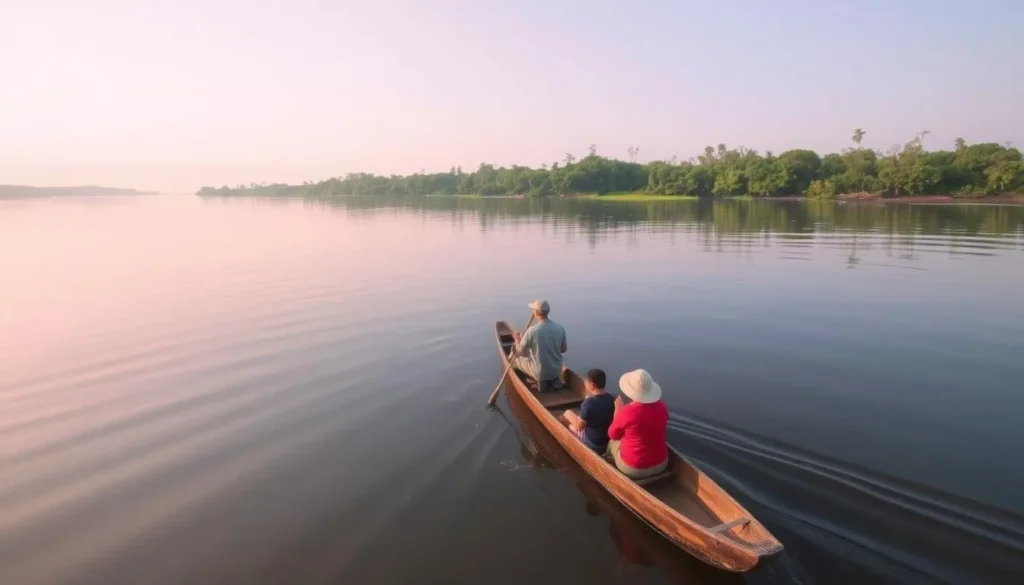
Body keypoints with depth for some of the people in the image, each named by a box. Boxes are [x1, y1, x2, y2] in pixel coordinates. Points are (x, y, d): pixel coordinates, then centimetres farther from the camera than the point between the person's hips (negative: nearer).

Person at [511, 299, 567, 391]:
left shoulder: (532, 331, -21)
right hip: (556, 370, 5)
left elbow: (520, 352, -10)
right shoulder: (560, 328, -8)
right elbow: (564, 349, 5)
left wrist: (517, 339, 9)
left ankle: (540, 381, 10)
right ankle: (553, 380, 16)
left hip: (539, 372, -5)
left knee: (514, 359, 16)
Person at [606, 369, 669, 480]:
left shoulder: (626, 412, -27)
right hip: (660, 464, 4)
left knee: (612, 441, 26)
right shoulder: (661, 406, -12)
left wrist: (617, 410, 4)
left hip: (633, 468, -4)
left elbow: (613, 435, -7)